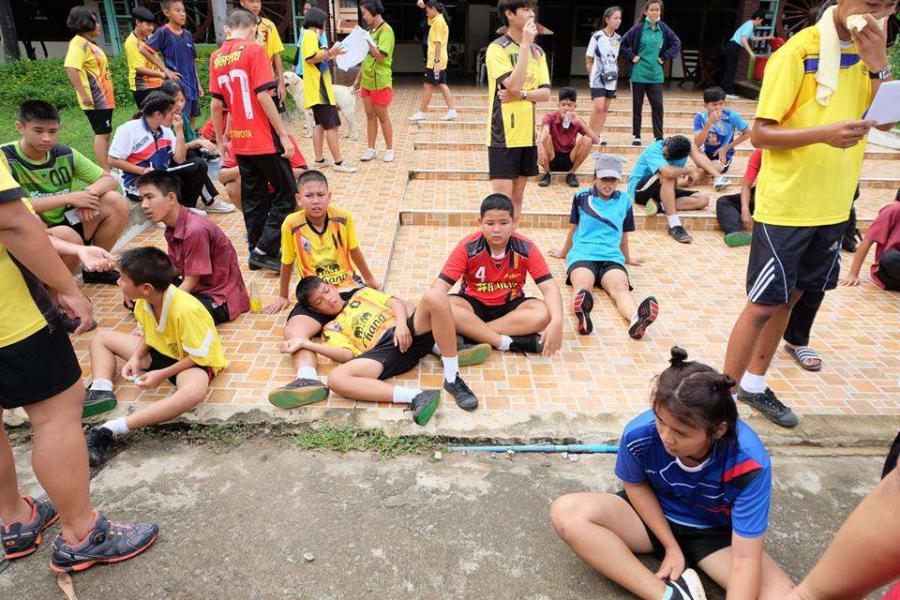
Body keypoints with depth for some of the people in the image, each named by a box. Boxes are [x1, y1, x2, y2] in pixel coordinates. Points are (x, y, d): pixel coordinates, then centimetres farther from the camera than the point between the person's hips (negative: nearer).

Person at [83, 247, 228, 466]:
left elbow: (199, 356, -25)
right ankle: (101, 391, -13)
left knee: (195, 389, -44)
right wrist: (136, 357, -10)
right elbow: (146, 334, 7)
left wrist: (162, 375, -25)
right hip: (159, 350, 8)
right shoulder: (144, 300, -11)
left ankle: (112, 430, -43)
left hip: (195, 361, -8)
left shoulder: (186, 310, -33)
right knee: (101, 337, 10)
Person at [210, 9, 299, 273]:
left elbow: (216, 104, 8)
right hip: (265, 139, -6)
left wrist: (220, 140, 17)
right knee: (286, 194, 3)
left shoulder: (216, 58, 9)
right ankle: (263, 250, -1)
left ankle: (256, 251, 20)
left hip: (240, 142, 7)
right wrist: (284, 135, -14)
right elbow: (263, 96, -16)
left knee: (253, 198, 15)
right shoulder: (254, 50, -9)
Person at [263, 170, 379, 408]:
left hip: (351, 288, 2)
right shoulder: (292, 224, -9)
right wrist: (283, 297, 19)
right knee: (293, 331, -31)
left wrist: (369, 279, 26)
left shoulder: (343, 217, -5)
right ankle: (308, 379, -52)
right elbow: (287, 263, 7)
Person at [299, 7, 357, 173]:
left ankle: (319, 160, 16)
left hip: (318, 88, 11)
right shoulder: (311, 35, -12)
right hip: (319, 88, -11)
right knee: (332, 125, -9)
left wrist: (330, 54, 16)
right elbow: (310, 58, -23)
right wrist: (330, 53, -22)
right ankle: (338, 162, -8)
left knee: (321, 124, 13)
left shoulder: (312, 36, 19)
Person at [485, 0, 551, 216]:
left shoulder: (537, 51, 11)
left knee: (517, 196, 12)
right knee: (502, 199, -7)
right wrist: (525, 45, -19)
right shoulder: (497, 48, -8)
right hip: (503, 135, -6)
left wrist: (521, 94, -14)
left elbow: (545, 93, 4)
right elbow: (513, 85, -21)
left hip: (527, 134, 6)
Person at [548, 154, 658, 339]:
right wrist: (563, 253, 37)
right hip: (582, 253, -1)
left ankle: (636, 320, -66)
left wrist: (627, 258, 40)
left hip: (612, 256, 2)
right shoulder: (582, 197, 14)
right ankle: (581, 314, -73)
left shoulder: (624, 200, 18)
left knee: (621, 288, -34)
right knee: (582, 285, -38)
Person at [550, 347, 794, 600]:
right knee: (565, 512, -24)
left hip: (717, 535, -1)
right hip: (655, 515, 2)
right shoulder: (639, 433, -29)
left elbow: (745, 558, -28)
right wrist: (671, 547, -9)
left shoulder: (749, 463, -32)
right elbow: (635, 485, -6)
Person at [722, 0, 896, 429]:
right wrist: (823, 132, -29)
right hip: (784, 205, -7)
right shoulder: (799, 51, -12)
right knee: (763, 304, -2)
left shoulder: (869, 48, 8)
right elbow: (760, 134, -15)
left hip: (832, 206, 7)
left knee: (788, 297, 14)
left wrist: (878, 66, -9)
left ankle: (753, 386, 29)